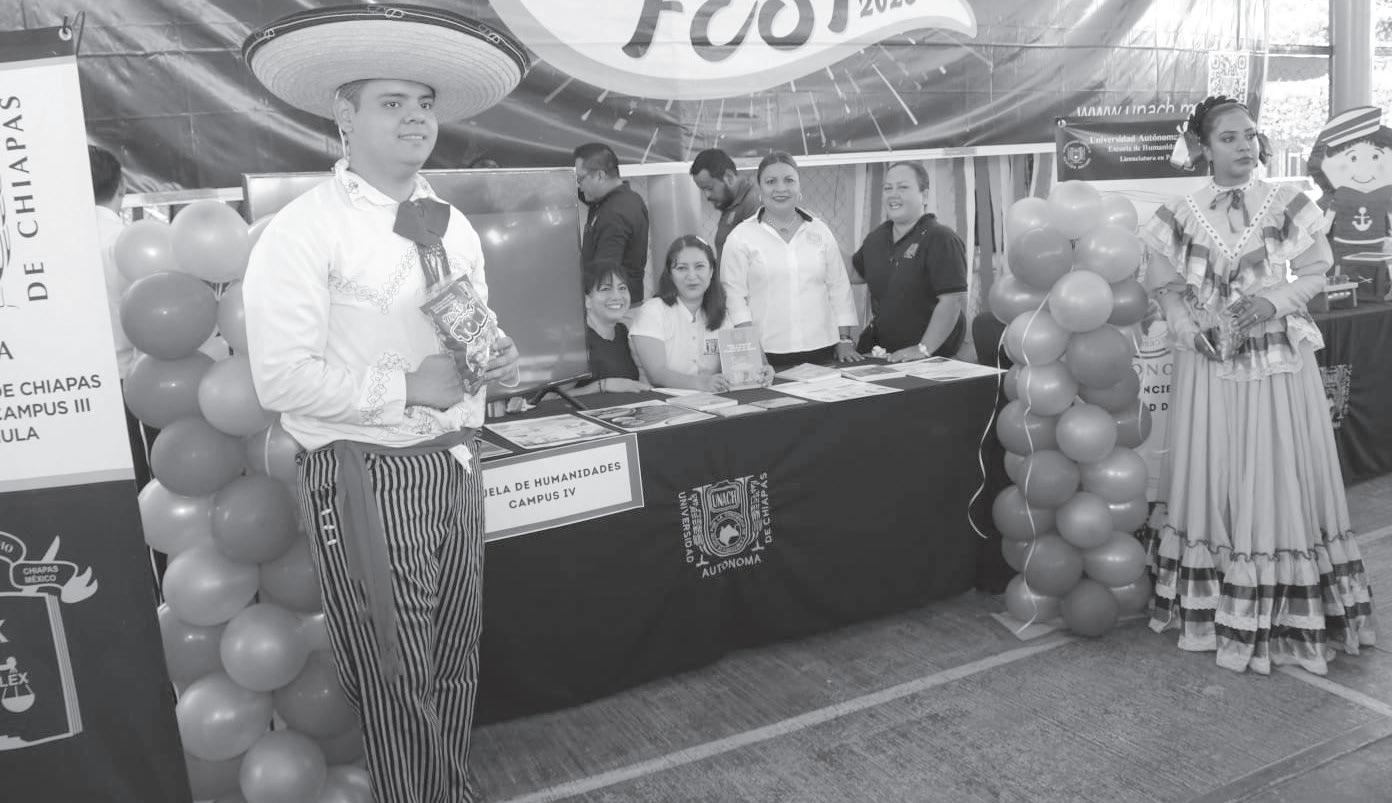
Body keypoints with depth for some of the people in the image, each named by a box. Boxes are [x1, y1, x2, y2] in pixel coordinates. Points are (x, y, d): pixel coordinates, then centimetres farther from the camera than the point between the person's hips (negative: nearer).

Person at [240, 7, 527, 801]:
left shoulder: (453, 226, 10)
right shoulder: (304, 231, -13)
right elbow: (283, 379, -19)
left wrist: (496, 356, -2)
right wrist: (407, 388, -19)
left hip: (456, 466, 7)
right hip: (366, 478, -6)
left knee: (457, 661, 19)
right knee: (396, 680, 7)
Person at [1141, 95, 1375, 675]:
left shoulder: (1286, 205, 0)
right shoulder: (1181, 214, 1)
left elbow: (1317, 272, 3)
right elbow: (1162, 283, 7)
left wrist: (1275, 300, -15)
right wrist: (1184, 321, -11)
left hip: (1279, 366, 0)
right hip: (1209, 366, 1)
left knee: (1278, 483, 1)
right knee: (1211, 481, 6)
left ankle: (1289, 616, 14)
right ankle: (1211, 608, 18)